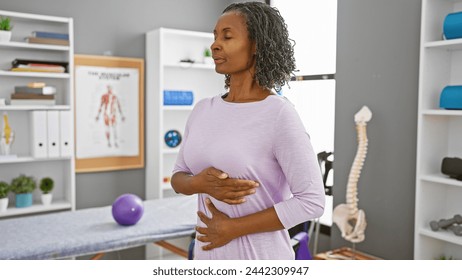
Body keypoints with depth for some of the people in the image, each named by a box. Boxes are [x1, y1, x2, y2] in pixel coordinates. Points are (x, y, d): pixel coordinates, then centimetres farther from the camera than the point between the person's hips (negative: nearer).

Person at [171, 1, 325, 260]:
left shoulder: (280, 114, -17)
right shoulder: (204, 110, 4)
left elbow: (312, 202, -18)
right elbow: (179, 179, 10)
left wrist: (233, 228, -17)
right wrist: (202, 183, -15)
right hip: (211, 256, 6)